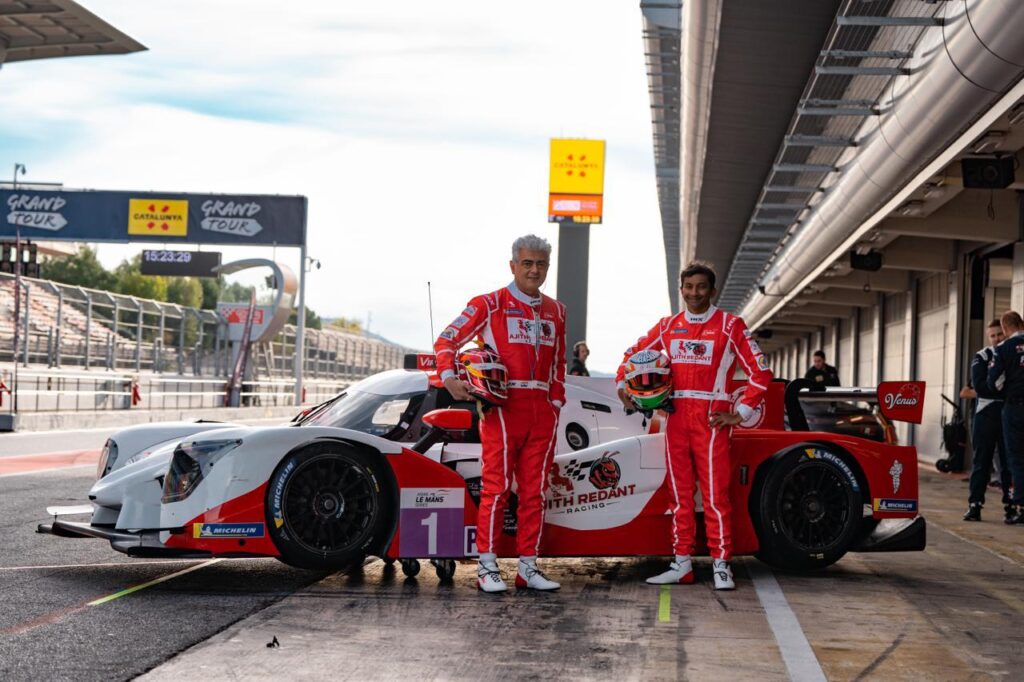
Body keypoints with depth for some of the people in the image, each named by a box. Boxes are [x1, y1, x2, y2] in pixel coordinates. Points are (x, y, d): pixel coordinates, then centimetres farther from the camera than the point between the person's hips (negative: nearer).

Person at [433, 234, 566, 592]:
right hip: (503, 406, -5)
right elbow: (447, 340, -3)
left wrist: (556, 402, 14)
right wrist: (449, 378, -18)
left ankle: (528, 566, 13)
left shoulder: (555, 311, 18)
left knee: (535, 489, 7)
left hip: (542, 411, 5)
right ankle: (487, 566, -1)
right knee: (496, 486, -6)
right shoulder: (489, 304, 1)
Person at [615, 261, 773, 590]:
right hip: (676, 417, 4)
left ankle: (721, 565, -1)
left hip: (711, 418, -4)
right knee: (680, 492, 8)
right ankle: (682, 564, 14)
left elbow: (760, 372, -2)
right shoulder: (668, 326, 12)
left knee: (715, 492, -7)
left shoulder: (730, 325, 0)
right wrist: (622, 384, 5)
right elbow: (633, 353, 22)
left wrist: (741, 413, -6)